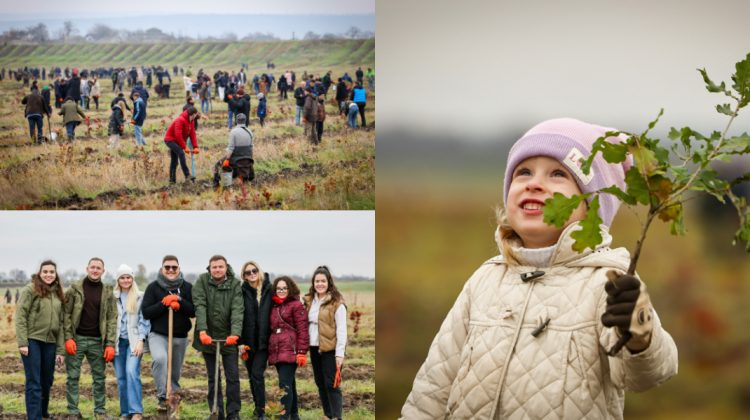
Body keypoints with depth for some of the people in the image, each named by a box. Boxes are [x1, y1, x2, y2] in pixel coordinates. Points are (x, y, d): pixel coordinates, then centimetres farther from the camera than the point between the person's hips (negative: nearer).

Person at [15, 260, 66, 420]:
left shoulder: (58, 294, 12)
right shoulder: (31, 290, -5)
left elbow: (60, 323, 13)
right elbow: (20, 316, -9)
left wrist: (60, 349, 9)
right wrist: (22, 342, -16)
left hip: (50, 342, 6)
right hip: (32, 341, -5)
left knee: (47, 381, 14)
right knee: (34, 382, -5)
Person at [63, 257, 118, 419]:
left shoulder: (108, 292, 6)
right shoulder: (75, 289, 0)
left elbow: (112, 319, 3)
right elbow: (66, 314, -2)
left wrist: (110, 344, -6)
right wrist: (68, 338, -12)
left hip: (97, 341, 2)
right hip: (77, 339, -2)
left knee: (99, 377, 7)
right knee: (73, 376, 1)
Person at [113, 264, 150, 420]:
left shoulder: (140, 297, 2)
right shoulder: (113, 297, 9)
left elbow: (144, 320, -1)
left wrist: (141, 341, -11)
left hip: (134, 341, -3)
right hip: (118, 341, 3)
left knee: (132, 372, -20)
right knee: (121, 377, 4)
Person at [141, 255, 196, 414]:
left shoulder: (187, 287, 4)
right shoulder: (153, 287, -1)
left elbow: (194, 311, -3)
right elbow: (145, 312, -6)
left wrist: (179, 302, -18)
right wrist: (163, 304, -18)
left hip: (180, 337, 3)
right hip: (158, 335, -3)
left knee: (175, 373, 13)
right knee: (160, 359, -31)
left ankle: (174, 395, 35)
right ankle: (162, 397, -27)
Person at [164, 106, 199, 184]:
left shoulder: (190, 121, 6)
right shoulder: (180, 120, -23)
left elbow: (193, 134, 1)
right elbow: (178, 135, -28)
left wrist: (195, 147, -9)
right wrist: (185, 147, -27)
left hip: (176, 141, 10)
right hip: (171, 139, -10)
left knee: (174, 160, 10)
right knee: (181, 153, -26)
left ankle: (172, 180, 14)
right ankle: (187, 175, -33)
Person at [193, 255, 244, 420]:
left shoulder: (235, 284, -5)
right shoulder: (202, 281, -5)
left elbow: (238, 310, -15)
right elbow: (200, 306, -15)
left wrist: (235, 333, -30)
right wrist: (202, 331, -27)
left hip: (228, 337, 0)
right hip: (208, 336, 0)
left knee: (233, 376, 0)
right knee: (213, 378, 7)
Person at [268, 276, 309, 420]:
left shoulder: (296, 305, -5)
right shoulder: (274, 306, 16)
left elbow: (302, 331, -9)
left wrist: (301, 352, -14)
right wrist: (269, 350, 18)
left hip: (290, 351, -7)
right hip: (276, 351, 7)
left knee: (285, 384, -13)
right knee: (289, 383, 14)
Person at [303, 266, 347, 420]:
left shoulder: (336, 303, -9)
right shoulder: (309, 301, 11)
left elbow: (341, 329, -11)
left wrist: (340, 353, -15)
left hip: (329, 349, -7)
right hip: (314, 348, 7)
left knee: (331, 384, -7)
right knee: (320, 384, 12)